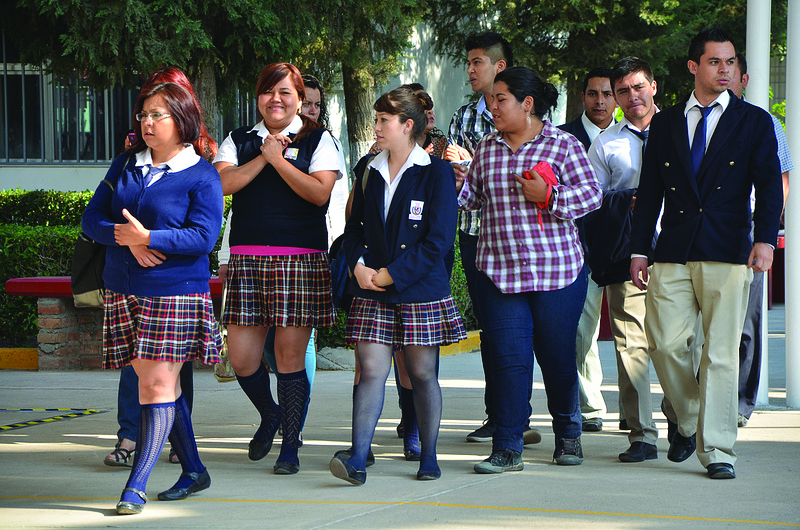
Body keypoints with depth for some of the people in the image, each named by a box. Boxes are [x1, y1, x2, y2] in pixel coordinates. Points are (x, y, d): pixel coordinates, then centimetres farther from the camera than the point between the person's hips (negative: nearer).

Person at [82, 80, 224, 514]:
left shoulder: (201, 176, -3)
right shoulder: (124, 167, 13)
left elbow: (203, 236, -14)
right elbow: (92, 219, 7)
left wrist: (147, 237, -22)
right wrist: (127, 240, -13)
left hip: (176, 292, -5)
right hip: (124, 291, 6)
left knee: (158, 384, -10)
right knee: (157, 384, 8)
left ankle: (136, 486, -10)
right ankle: (193, 471, 21)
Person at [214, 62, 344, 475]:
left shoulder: (317, 140, 6)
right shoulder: (239, 141, 15)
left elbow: (320, 192, -9)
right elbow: (221, 183, -1)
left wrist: (278, 159, -8)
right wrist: (263, 157, -7)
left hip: (300, 260, -3)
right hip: (246, 259, 3)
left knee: (290, 355, -5)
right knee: (241, 359, 1)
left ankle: (290, 447, 7)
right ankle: (269, 415, 31)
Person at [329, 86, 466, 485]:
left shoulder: (436, 172, -4)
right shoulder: (368, 169, 12)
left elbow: (439, 239, -9)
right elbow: (354, 227, 16)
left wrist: (392, 274, -12)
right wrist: (359, 265, -5)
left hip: (421, 291, -3)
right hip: (372, 293, 3)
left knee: (422, 374, 4)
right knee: (371, 370, -6)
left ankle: (429, 458, 16)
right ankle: (357, 459, -14)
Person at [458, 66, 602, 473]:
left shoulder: (563, 144, -2)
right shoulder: (487, 148, 11)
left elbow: (592, 194, -6)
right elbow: (472, 196, 16)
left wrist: (548, 195, -17)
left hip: (557, 269, -3)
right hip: (499, 271, 3)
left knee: (557, 356, 6)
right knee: (508, 357, -4)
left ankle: (567, 436, 26)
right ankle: (507, 449, -2)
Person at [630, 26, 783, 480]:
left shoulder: (754, 122, 7)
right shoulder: (665, 124, 14)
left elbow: (769, 185, -3)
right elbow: (649, 191, 15)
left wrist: (765, 240, -18)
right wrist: (640, 250, 8)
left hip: (728, 253, -2)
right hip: (674, 253, 2)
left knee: (721, 352, -5)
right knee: (666, 344, -5)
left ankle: (717, 450, -1)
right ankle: (689, 422, 20)